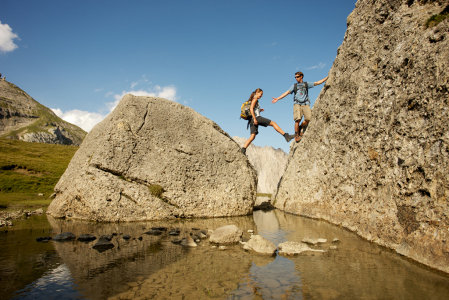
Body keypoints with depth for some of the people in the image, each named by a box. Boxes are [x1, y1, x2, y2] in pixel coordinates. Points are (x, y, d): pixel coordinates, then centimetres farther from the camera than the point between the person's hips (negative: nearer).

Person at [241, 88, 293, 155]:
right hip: (256, 117, -9)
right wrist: (255, 119, -21)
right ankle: (286, 136, -8)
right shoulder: (255, 99, 0)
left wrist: (259, 110, 19)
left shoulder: (253, 100, 27)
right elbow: (251, 108, -14)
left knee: (252, 137, 1)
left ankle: (243, 149, -11)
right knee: (273, 123, -5)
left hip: (252, 120, 9)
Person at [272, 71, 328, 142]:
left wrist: (327, 77, 14)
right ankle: (296, 134, -6)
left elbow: (318, 83, 19)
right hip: (297, 104, -1)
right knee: (298, 119, -17)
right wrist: (277, 99, 3)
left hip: (306, 104, 1)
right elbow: (287, 92, 12)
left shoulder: (307, 84, 20)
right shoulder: (294, 86, 19)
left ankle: (301, 129, 8)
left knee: (308, 119, -17)